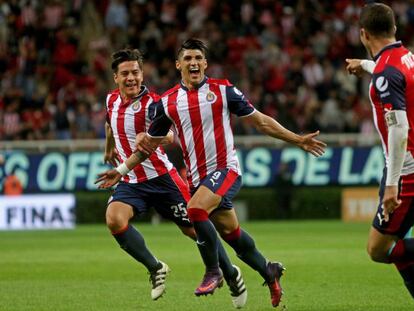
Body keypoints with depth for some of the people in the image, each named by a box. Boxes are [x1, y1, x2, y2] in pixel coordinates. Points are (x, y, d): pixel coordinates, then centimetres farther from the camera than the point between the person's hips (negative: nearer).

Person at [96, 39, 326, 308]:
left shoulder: (223, 90, -4)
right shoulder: (168, 102, 5)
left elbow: (260, 121, 3)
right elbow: (150, 143, 16)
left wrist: (298, 140, 0)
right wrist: (121, 170, 13)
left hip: (226, 169, -5)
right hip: (197, 175, 5)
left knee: (196, 210, -28)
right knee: (230, 232, 12)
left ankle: (213, 272, -9)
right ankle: (269, 271, 35)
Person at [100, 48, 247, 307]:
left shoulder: (151, 103, -18)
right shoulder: (112, 100, 2)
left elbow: (168, 135, -33)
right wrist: (110, 149, 40)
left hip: (161, 178, -5)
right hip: (131, 182, 5)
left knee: (194, 228, 2)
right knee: (114, 219, -23)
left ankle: (231, 274, 27)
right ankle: (155, 268, -4)